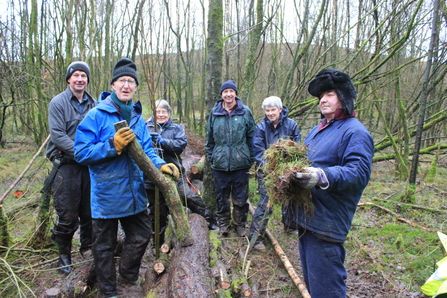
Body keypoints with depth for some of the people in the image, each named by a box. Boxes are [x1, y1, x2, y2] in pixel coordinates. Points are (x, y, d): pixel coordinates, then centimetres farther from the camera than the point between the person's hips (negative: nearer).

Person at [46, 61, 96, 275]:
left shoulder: (93, 104, 8)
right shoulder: (58, 102, -4)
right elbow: (57, 135, -12)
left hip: (90, 165, 4)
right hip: (66, 165, -4)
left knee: (89, 211, 13)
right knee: (67, 215, 1)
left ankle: (87, 247, 32)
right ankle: (64, 255, 22)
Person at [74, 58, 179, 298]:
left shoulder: (137, 118, 6)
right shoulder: (96, 115, -12)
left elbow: (146, 151, 9)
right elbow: (81, 153, -16)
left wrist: (160, 164, -10)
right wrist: (112, 145, -28)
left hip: (134, 194, 6)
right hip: (106, 194, -5)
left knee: (141, 235, 20)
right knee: (105, 245, 13)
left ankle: (129, 274, 48)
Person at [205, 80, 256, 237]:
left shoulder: (245, 112, 0)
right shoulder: (214, 112, 4)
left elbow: (252, 137, 3)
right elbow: (209, 139, 10)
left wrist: (251, 159, 2)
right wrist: (210, 158, 9)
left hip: (240, 163, -1)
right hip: (220, 163, 1)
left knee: (240, 197, 10)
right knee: (221, 196, 12)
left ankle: (240, 224, 29)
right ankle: (223, 223, 31)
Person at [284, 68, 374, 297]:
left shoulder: (355, 132, -12)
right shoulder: (318, 129, 17)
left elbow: (359, 173, -23)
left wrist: (322, 176, -36)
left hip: (327, 223, -9)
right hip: (306, 217, 10)